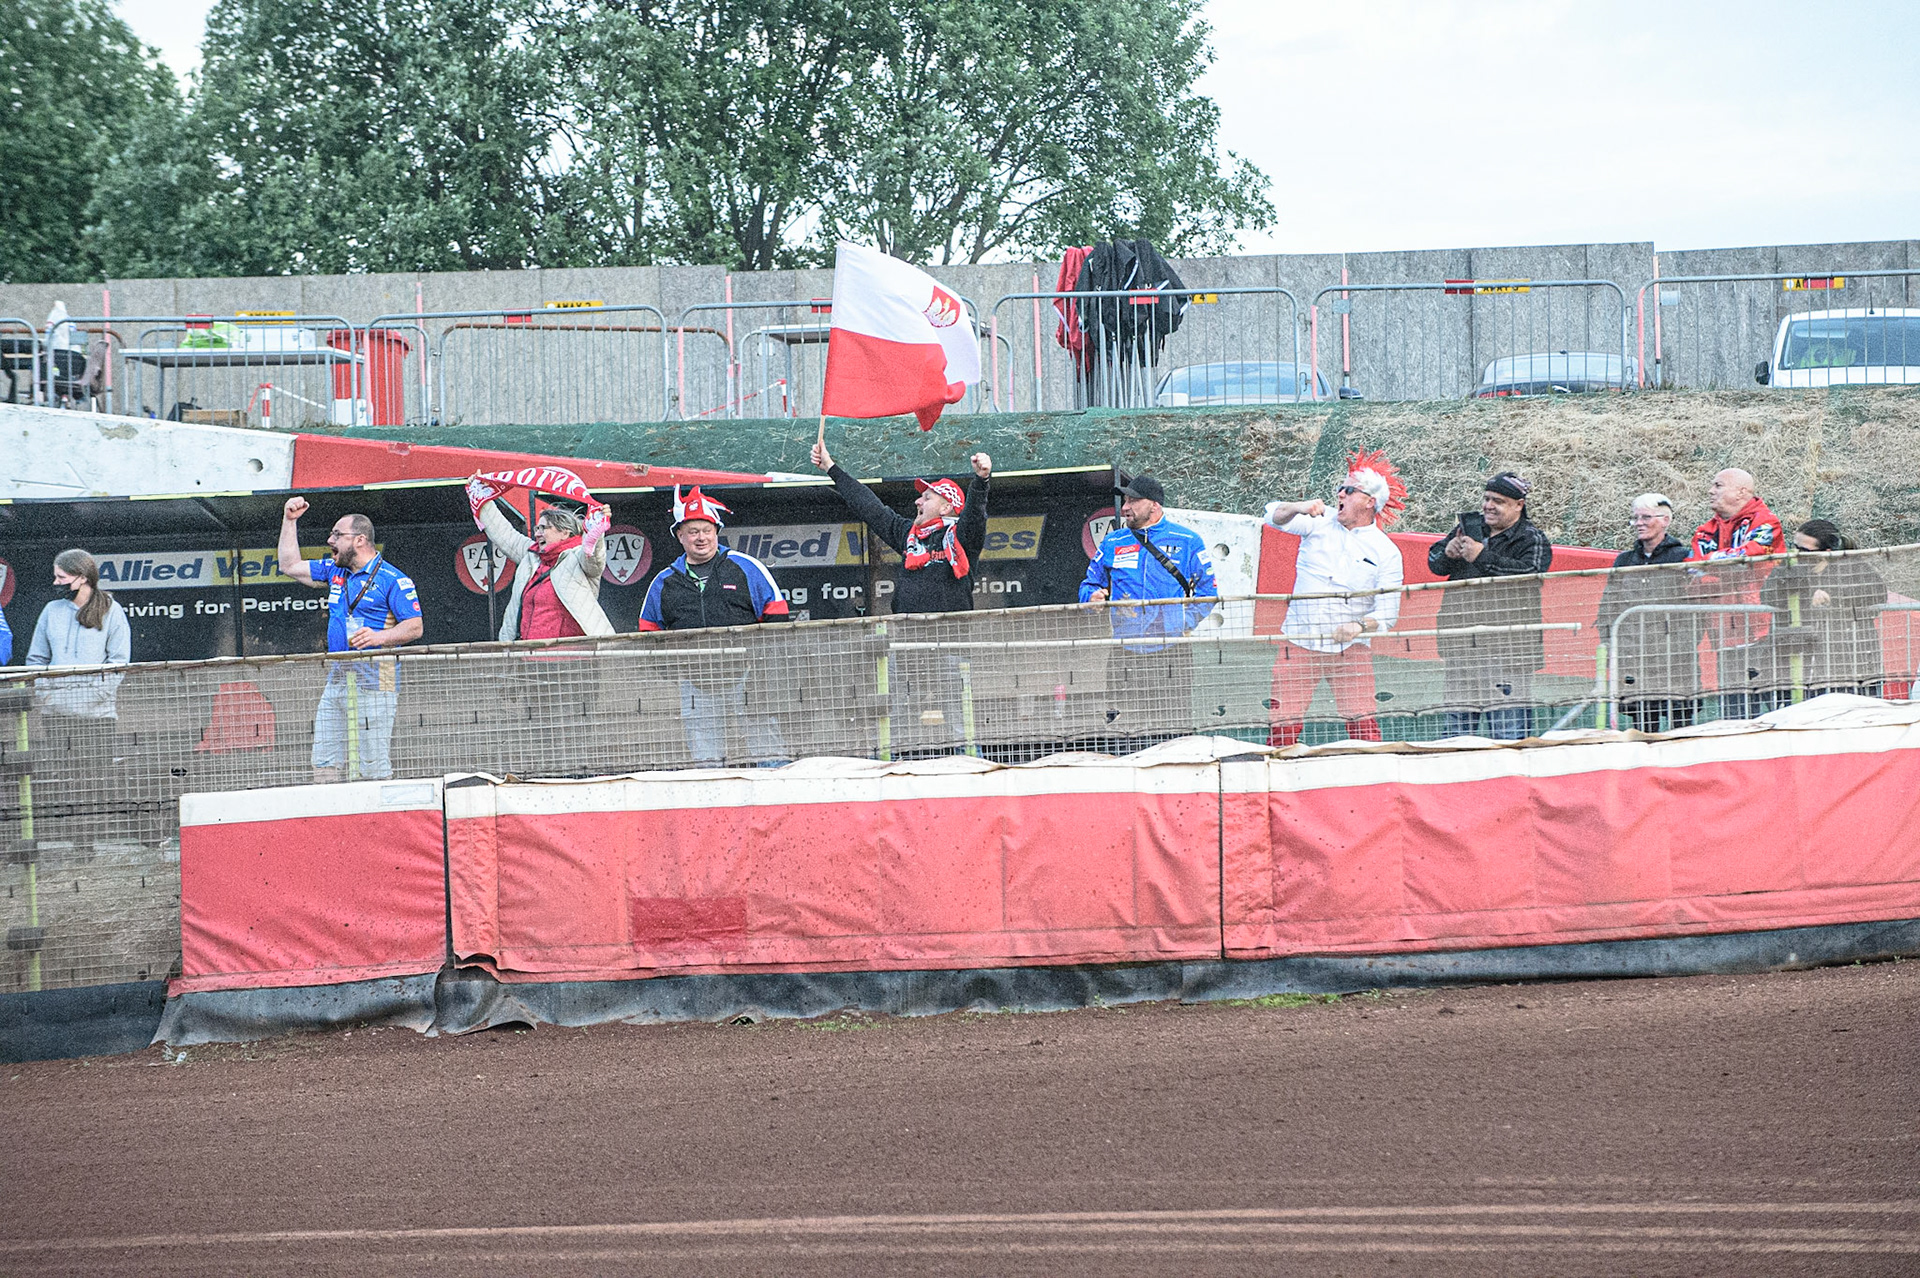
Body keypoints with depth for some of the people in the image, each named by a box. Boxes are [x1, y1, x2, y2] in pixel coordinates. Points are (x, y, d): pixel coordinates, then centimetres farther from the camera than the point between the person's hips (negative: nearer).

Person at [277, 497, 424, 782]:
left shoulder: (392, 580, -7)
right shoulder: (334, 571, 16)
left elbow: (415, 627, -10)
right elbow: (290, 566, 26)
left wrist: (379, 637, -26)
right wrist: (289, 520, 20)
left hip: (373, 683, -8)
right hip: (336, 680, 8)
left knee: (373, 769, -8)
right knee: (324, 766, 5)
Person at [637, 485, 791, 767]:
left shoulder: (745, 567, 6)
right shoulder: (664, 582, 14)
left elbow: (775, 614, 7)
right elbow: (649, 631, 22)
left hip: (744, 675, -2)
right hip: (694, 686, 2)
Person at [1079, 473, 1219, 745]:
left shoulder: (1187, 542, 6)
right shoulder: (1111, 544, 14)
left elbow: (1208, 592, 6)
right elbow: (1090, 584, 22)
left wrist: (1186, 622, -9)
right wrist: (1093, 596, -1)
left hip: (1171, 651, -2)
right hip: (1125, 653, 2)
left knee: (1174, 736, -7)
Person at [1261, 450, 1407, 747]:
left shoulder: (1387, 552, 0)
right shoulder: (1319, 524, 7)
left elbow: (1388, 613, -3)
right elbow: (1275, 516, -5)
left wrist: (1360, 626, -23)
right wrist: (1299, 508, -25)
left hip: (1352, 651, -1)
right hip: (1299, 645, 1)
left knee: (1362, 725, -9)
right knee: (1283, 726, -5)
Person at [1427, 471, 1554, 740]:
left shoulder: (1532, 540, 1)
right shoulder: (1469, 528, 17)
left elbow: (1528, 573, -18)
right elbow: (1434, 563, 19)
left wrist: (1482, 556, -17)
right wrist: (1448, 552, -4)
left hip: (1507, 646, -6)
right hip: (1461, 645, 6)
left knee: (1508, 731, -10)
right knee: (1458, 724, 9)